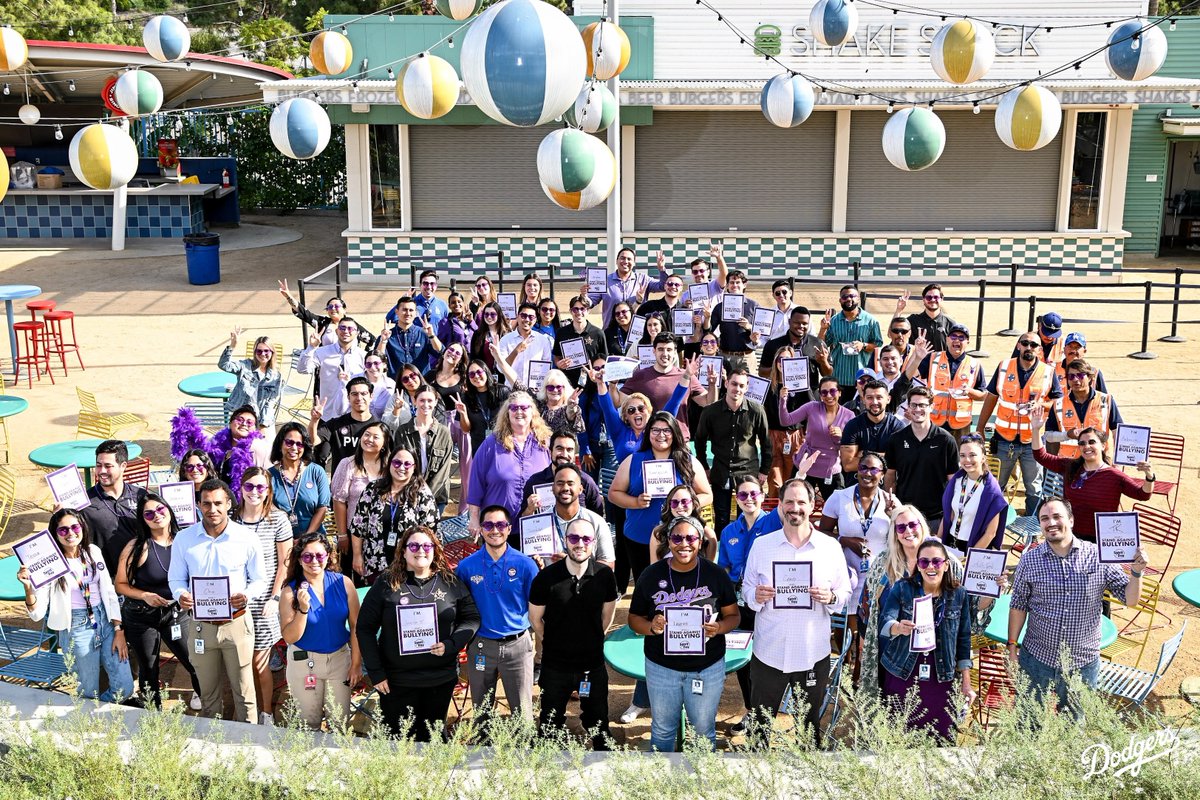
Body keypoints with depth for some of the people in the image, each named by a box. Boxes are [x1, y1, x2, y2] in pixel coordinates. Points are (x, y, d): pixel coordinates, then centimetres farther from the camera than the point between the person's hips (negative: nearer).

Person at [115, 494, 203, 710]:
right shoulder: (137, 547, -13)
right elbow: (120, 585, -7)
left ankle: (201, 694, 33)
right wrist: (145, 596, -21)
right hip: (141, 617, -1)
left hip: (176, 612, 1)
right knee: (148, 669, 13)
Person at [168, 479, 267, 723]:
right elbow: (176, 578, 7)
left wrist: (247, 595, -19)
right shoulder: (184, 539, -1)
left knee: (243, 690, 6)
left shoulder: (246, 538, -6)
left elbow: (259, 580, 2)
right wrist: (180, 595, -15)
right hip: (201, 624, 2)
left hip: (237, 622, -2)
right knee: (208, 691, 17)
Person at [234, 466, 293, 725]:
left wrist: (275, 598, -8)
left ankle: (267, 712, 20)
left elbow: (284, 564, -3)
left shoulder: (278, 520, -6)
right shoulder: (231, 519, 0)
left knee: (260, 662, 2)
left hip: (264, 602, -2)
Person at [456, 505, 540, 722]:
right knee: (481, 713, 16)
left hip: (517, 645, -1)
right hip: (481, 646, 1)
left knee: (522, 712, 6)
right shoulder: (466, 566, -2)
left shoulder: (525, 564, -5)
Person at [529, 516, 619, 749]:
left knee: (598, 726, 15)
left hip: (593, 664, 1)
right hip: (555, 665, -1)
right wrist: (553, 643, 7)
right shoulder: (547, 577, -15)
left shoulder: (605, 575, -10)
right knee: (550, 726, 14)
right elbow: (535, 619, -1)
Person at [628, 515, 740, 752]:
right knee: (663, 729, 17)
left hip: (708, 667, 0)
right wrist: (651, 627, -22)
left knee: (704, 729, 16)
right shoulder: (651, 575, -6)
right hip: (661, 666, 0)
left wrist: (719, 628, -21)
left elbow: (733, 615, 1)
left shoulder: (716, 574, -6)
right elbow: (634, 618, 0)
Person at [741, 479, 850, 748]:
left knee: (811, 722, 16)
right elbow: (746, 588, 6)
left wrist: (831, 597, -17)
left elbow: (845, 591, 6)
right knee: (760, 723, 8)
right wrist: (755, 596, -16)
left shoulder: (830, 547, 0)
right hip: (769, 652, 0)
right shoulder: (761, 545, 1)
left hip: (814, 653, 0)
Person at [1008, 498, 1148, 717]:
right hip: (1037, 659, 0)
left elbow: (1130, 598, -4)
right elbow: (1018, 606, 2)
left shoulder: (1099, 557, -7)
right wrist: (1012, 647, 1)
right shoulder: (1029, 560, -5)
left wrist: (1136, 572, -21)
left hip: (1083, 664, 0)